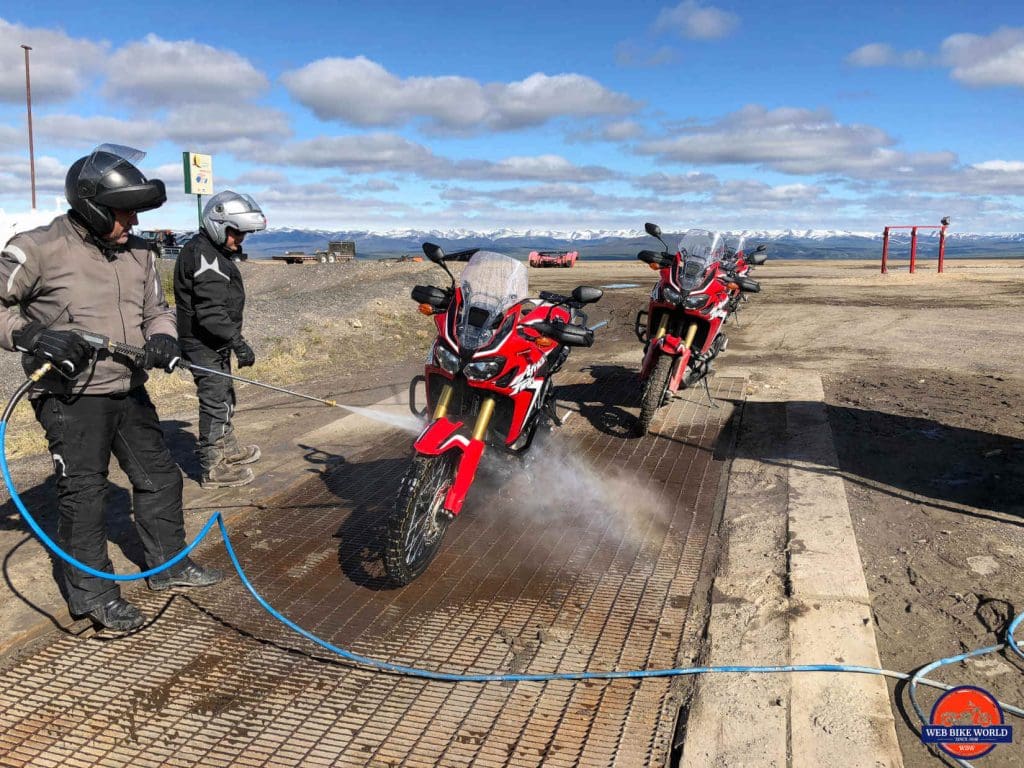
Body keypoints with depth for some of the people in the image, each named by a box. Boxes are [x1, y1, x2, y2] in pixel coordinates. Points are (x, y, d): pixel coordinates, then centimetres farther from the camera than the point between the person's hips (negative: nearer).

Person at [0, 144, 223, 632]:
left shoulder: (138, 254, 7)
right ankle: (91, 594, 15)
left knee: (159, 477, 13)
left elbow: (156, 310, 15)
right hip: (72, 397, -6)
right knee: (82, 494, 1)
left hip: (129, 392, 7)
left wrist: (162, 339, -6)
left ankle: (168, 565, 30)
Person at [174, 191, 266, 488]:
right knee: (215, 400, -5)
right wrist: (238, 342, -29)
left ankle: (228, 449, 39)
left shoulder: (212, 251, 14)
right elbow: (211, 310, -28)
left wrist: (232, 341, 24)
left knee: (224, 397, 22)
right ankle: (212, 469, 4)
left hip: (215, 342, 11)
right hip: (204, 344, -11)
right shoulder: (203, 255, -20)